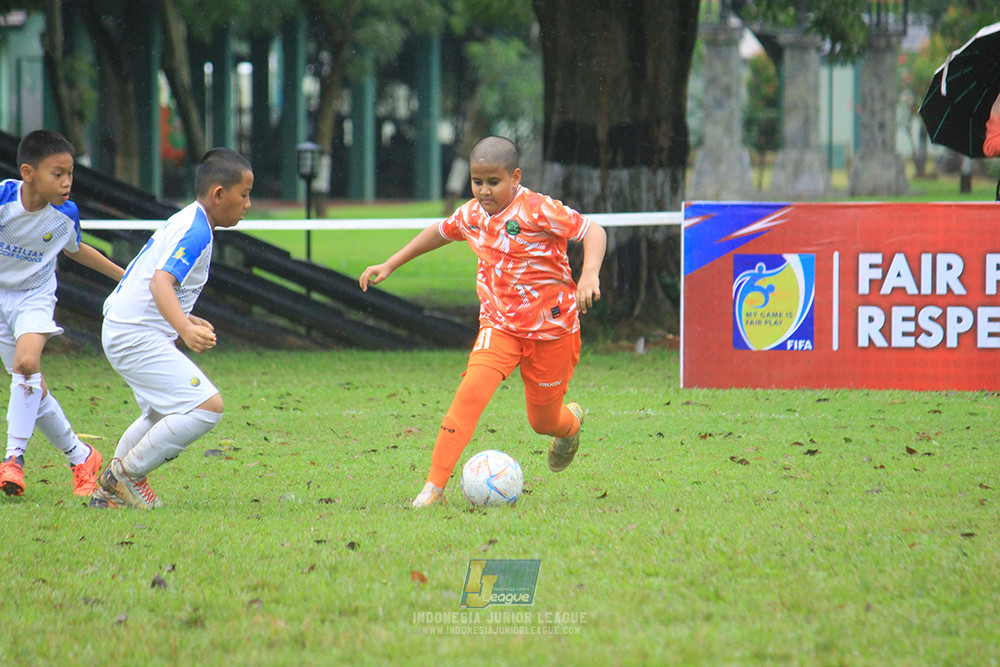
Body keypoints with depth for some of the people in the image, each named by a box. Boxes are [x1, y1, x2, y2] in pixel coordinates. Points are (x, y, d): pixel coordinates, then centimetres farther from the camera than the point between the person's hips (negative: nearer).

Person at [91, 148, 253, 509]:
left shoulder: (183, 222, 15)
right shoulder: (197, 233, -17)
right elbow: (161, 282, -32)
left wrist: (184, 319, 36)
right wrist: (186, 330, -45)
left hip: (122, 330, 11)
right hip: (138, 339, -11)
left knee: (163, 414, 30)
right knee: (207, 406, -17)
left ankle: (109, 489, 32)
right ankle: (126, 474, -8)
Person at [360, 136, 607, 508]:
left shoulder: (538, 211, -18)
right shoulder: (471, 215, 0)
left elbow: (593, 231, -20)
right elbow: (440, 232, 21)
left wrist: (589, 276, -37)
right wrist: (390, 265, 23)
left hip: (551, 327, -3)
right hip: (499, 324, 3)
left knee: (543, 421, 9)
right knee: (472, 389, -22)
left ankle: (570, 423, 51)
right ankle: (434, 486, -25)